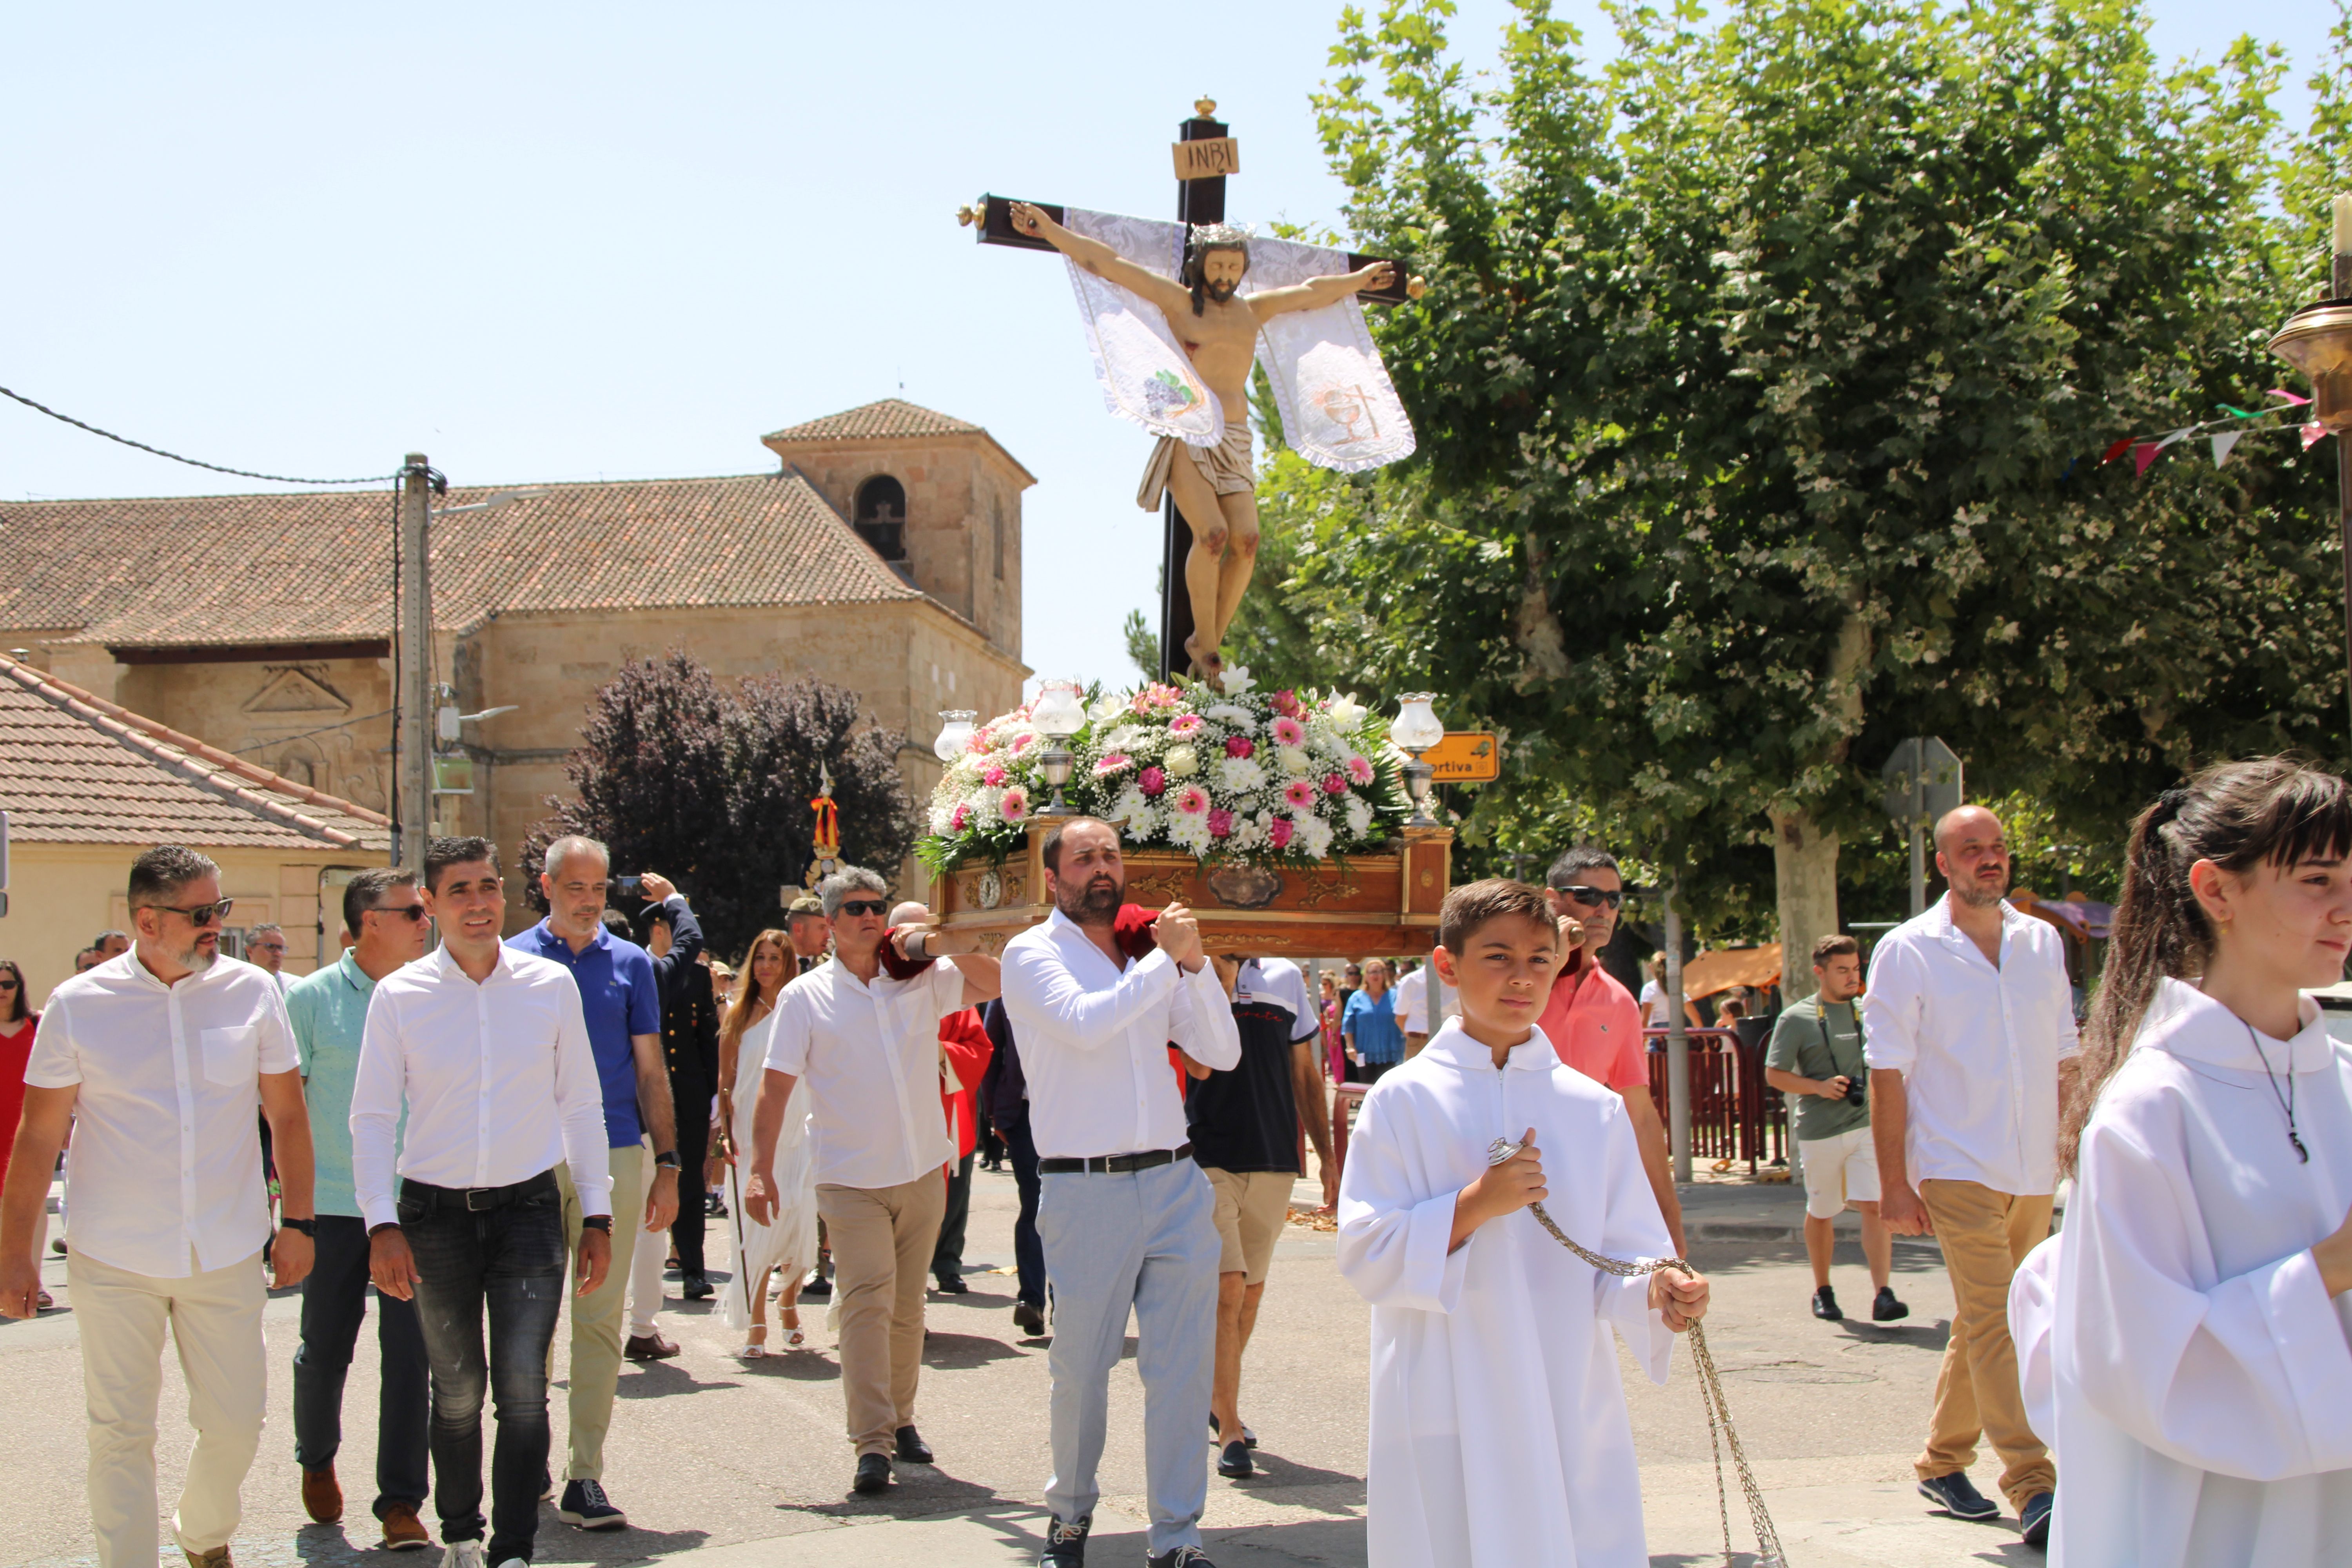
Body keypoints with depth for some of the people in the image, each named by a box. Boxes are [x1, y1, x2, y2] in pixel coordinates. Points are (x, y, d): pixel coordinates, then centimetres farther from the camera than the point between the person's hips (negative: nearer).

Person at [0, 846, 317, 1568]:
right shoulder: (77, 1005, -4)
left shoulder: (252, 992, 0)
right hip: (114, 1262, -2)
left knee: (237, 1421, 8)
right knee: (122, 1433, 3)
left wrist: (297, 1222, 4)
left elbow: (288, 1114, 7)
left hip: (227, 1256, 2)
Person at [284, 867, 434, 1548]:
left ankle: (400, 1501, 7)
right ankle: (317, 1460, 36)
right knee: (324, 1349, 9)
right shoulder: (311, 997, -2)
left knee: (409, 1353, -2)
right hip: (334, 1205, -1)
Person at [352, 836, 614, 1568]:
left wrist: (596, 1216, 5)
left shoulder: (551, 985, 1)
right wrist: (382, 1224, -8)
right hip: (436, 1212, 0)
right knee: (457, 1392, 11)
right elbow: (372, 1117, 0)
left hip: (528, 1206, 0)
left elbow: (581, 1106, 7)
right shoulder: (400, 995, -2)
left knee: (523, 1390, -8)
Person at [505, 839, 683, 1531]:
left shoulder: (631, 964, 8)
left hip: (615, 1157, 1)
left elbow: (651, 1071, 10)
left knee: (600, 1319, 0)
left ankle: (585, 1476, 3)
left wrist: (667, 1164, 5)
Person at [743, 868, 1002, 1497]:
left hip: (923, 1173, 3)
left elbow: (998, 985, -1)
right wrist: (760, 1170, -8)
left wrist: (939, 944, -12)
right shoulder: (806, 996, 0)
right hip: (851, 1179, -3)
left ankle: (901, 1419, 26)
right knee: (867, 1303, -13)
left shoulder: (922, 980, 5)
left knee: (907, 1305, 11)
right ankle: (871, 1443, -15)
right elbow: (776, 1086, -1)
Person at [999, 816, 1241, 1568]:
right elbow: (1085, 1023, -20)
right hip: (1086, 1191, -4)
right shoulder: (1033, 954, 0)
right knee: (1081, 1368, 6)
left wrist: (1195, 962, -2)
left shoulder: (1151, 955, 14)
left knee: (1183, 1366, 2)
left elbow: (1222, 1053, 10)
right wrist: (1166, 958, -12)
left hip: (1175, 1183, 4)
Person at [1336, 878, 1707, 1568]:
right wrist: (1474, 1206, -17)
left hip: (1573, 1417, 2)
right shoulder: (1402, 1101, -1)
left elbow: (1626, 1253, 6)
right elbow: (1365, 1258, -5)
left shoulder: (1595, 1109, 7)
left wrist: (1657, 1292, -16)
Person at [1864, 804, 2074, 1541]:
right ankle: (2033, 1487, -14)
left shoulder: (2044, 942, 10)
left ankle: (1942, 1464, 25)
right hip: (1959, 1169, -5)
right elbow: (1888, 1073, -4)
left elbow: (2063, 1057, 16)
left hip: (2035, 1173, 5)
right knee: (1993, 1322, -12)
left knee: (1982, 1322, 12)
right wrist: (1894, 1183, -7)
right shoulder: (1908, 951, -2)